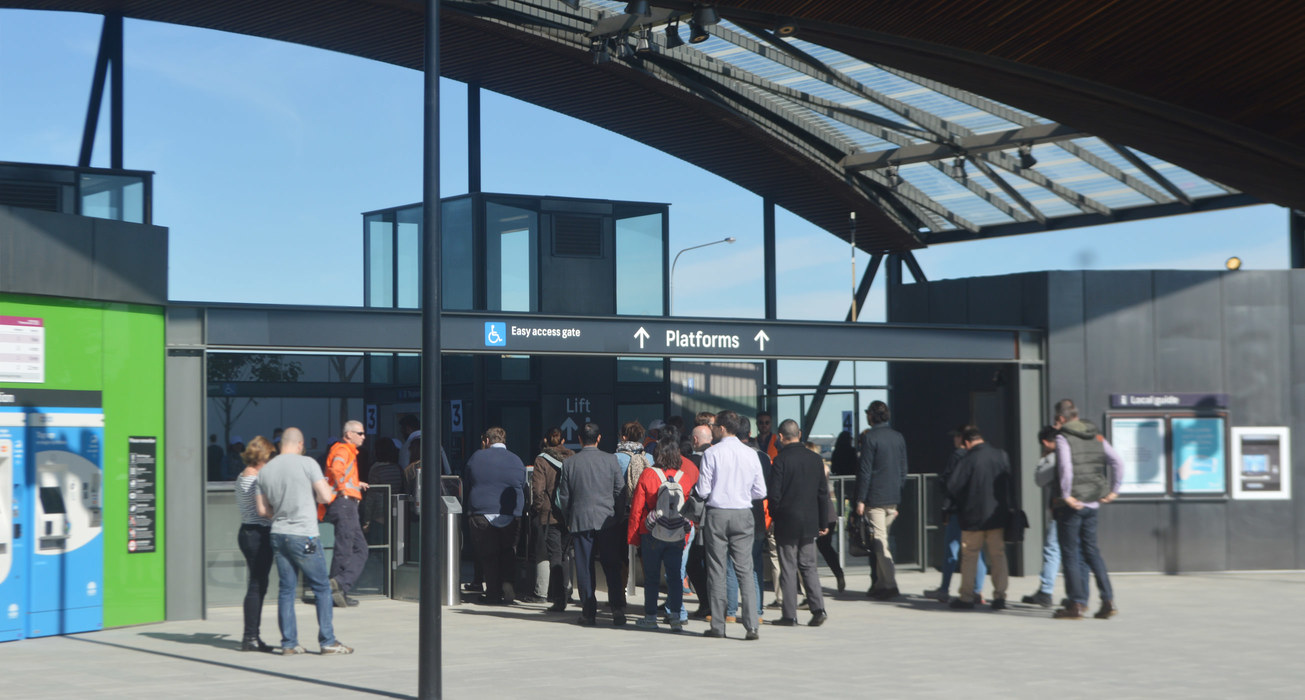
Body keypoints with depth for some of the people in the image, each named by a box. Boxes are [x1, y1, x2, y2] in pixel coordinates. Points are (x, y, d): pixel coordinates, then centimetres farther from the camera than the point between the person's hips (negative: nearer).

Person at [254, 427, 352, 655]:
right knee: (322, 588, 3)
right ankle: (328, 641, 3)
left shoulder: (265, 470, 7)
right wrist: (320, 490, 11)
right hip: (304, 536, -5)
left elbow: (262, 510, 10)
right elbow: (326, 497, -11)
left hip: (278, 534, 5)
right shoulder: (307, 463, -9)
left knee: (286, 589, 9)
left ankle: (288, 643, 9)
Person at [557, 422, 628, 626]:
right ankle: (618, 610, -2)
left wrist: (569, 519, 17)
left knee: (584, 569, 4)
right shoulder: (610, 460, -2)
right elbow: (620, 490, 1)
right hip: (607, 521, 0)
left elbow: (564, 496, 3)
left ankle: (589, 613, 4)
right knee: (612, 567, 4)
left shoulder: (569, 463, -1)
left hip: (580, 521, 0)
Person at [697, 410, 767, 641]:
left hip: (717, 514, -2)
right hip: (743, 514, 2)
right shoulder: (750, 454, 1)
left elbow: (703, 491, -8)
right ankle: (752, 625, -5)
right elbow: (760, 491, 4)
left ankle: (718, 625, 7)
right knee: (745, 570, 3)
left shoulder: (711, 453, -8)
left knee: (717, 570, 5)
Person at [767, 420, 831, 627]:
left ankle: (789, 615, 5)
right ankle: (818, 608, -1)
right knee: (808, 566, 13)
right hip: (810, 522, 4)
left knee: (788, 569, 3)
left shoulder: (781, 460, -13)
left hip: (787, 523, -4)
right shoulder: (815, 459, 2)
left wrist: (775, 515, 5)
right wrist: (823, 522, 13)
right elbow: (823, 492, 6)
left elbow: (774, 493, -14)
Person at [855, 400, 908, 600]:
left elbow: (865, 470, -13)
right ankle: (879, 584, 17)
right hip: (892, 498, 7)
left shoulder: (869, 437, -11)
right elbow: (903, 470, 14)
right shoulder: (898, 437, 10)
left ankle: (889, 584, -11)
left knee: (879, 541, -5)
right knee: (880, 540, 15)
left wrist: (860, 499, -10)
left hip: (875, 498, -7)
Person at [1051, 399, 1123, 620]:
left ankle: (1077, 604, 2)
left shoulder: (1063, 438, -10)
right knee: (1091, 550, 15)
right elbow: (1117, 461, 5)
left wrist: (1066, 494, -19)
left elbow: (1065, 467, -26)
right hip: (1092, 503, 6)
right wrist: (1113, 490, 8)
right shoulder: (1095, 436, 9)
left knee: (1070, 554, 2)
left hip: (1071, 504, -6)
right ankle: (1108, 600, 8)